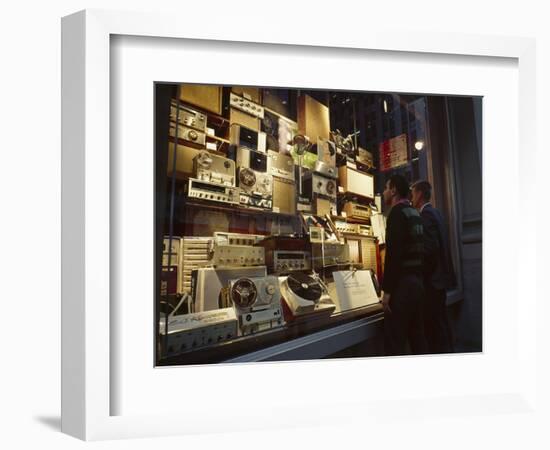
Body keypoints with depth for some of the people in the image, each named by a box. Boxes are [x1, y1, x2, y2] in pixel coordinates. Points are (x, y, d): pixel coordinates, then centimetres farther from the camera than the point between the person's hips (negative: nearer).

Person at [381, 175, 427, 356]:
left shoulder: (397, 212, -12)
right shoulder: (415, 213, 16)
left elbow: (393, 252, -20)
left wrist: (387, 290, -19)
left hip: (403, 282, -9)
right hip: (418, 280, 9)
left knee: (394, 341, -5)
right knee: (417, 337, 15)